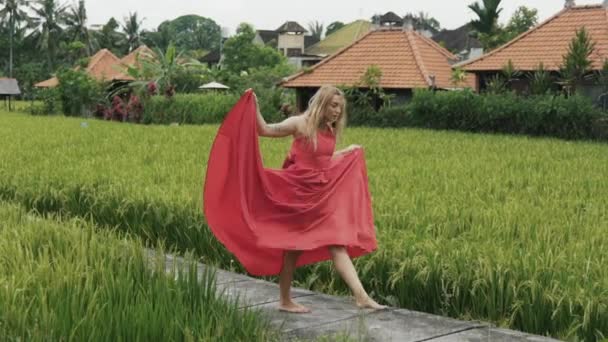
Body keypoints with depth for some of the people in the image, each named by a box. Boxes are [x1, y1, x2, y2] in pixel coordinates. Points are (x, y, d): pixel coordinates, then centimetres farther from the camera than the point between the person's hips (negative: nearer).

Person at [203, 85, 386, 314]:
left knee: (338, 244, 0)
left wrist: (349, 152, 31)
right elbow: (265, 130, -3)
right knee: (294, 245, 2)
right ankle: (285, 300, 14)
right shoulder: (300, 124, -7)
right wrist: (254, 106, -14)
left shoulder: (331, 131, 10)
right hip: (298, 194, -6)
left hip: (323, 195, 6)